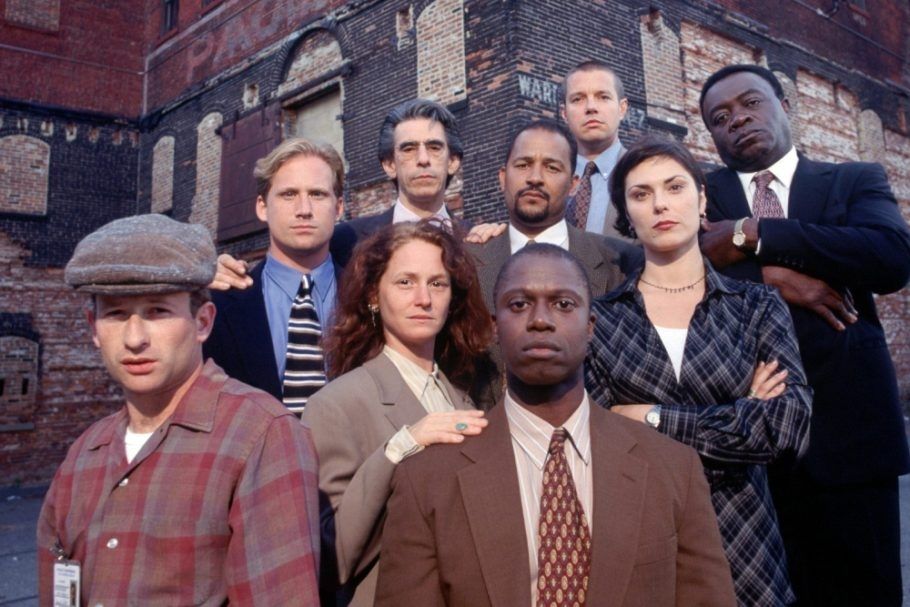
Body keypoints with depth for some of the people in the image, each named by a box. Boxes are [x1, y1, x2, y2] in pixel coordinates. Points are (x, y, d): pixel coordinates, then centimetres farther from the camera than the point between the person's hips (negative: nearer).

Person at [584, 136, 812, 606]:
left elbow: (789, 425, -12)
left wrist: (654, 419, -13)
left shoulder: (757, 306, 1)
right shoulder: (599, 317, -2)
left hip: (742, 545, 1)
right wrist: (739, 419, -12)